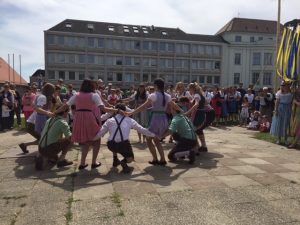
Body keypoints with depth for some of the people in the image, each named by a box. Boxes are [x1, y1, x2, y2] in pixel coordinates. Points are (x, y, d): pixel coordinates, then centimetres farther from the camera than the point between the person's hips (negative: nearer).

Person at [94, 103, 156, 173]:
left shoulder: (109, 121, 9)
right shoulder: (129, 120, 9)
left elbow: (100, 133, 8)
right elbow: (141, 129, 10)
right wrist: (153, 135, 21)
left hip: (111, 145, 3)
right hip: (123, 145, -2)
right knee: (130, 158, 24)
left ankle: (115, 160, 35)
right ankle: (124, 162, -10)